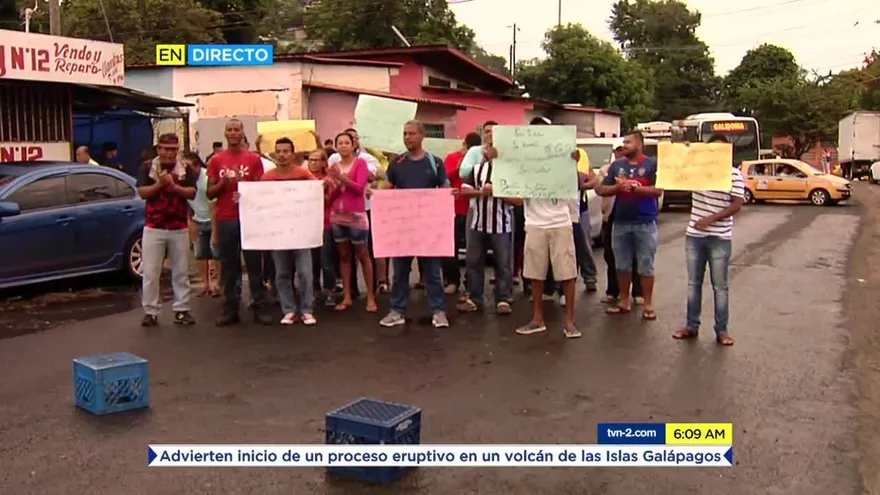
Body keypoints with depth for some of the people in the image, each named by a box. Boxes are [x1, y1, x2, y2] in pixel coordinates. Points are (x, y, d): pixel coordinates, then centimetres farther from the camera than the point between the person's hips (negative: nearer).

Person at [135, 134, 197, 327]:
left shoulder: (185, 170, 5)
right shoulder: (147, 168, 2)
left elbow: (192, 193, -6)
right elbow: (142, 193, -7)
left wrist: (174, 186, -21)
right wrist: (159, 184, -22)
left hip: (179, 228, 1)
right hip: (153, 228, -1)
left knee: (181, 272, 5)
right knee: (150, 272, -1)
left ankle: (181, 310, 12)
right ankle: (150, 312, 6)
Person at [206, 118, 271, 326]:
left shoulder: (254, 159, 4)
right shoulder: (216, 160, 7)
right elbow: (210, 193, 7)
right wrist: (223, 182, -11)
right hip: (225, 220, 1)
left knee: (254, 264, 2)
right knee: (229, 267, 5)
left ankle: (259, 308, 7)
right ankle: (230, 310, 12)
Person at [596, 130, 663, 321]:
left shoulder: (652, 164, -1)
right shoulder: (616, 165, 10)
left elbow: (658, 190, -10)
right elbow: (601, 190, 6)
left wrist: (635, 187, -19)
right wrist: (617, 187, -13)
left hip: (646, 223, -4)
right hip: (620, 222, 4)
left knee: (646, 266, 2)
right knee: (622, 265, 10)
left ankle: (648, 304, 10)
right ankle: (624, 301, 21)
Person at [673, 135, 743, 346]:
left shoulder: (734, 174, -5)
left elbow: (737, 205, -11)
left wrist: (711, 218, -22)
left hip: (720, 238, -4)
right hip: (694, 236, 4)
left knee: (720, 286, 4)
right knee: (693, 283, 11)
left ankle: (722, 330, 12)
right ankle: (691, 326, 20)